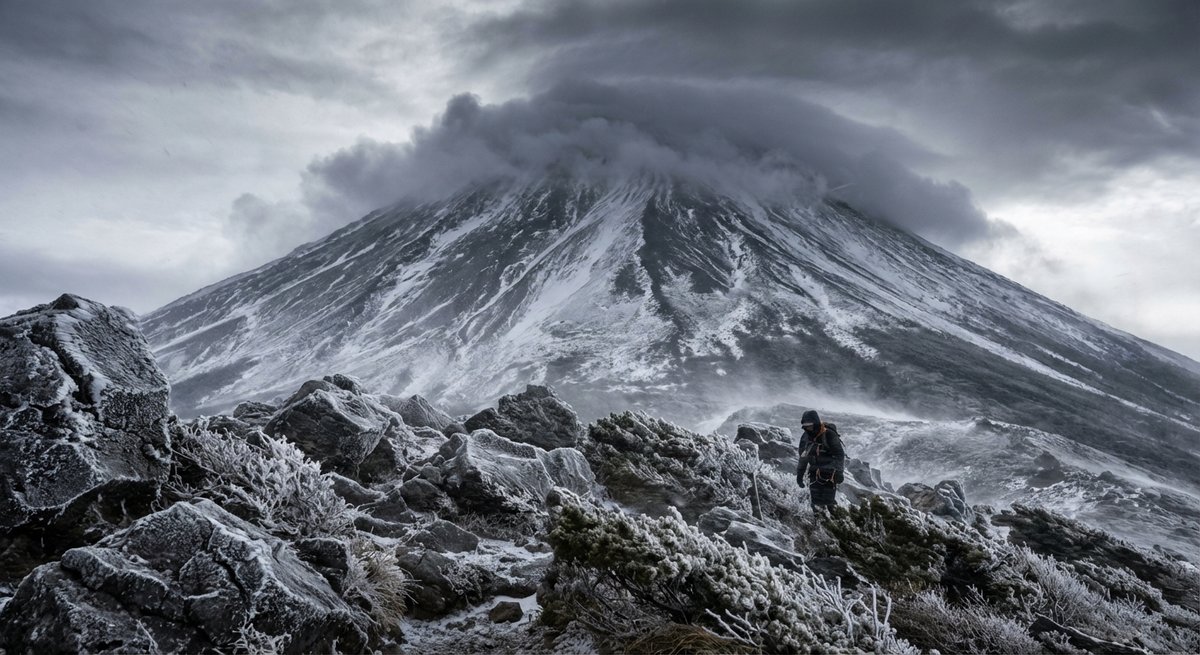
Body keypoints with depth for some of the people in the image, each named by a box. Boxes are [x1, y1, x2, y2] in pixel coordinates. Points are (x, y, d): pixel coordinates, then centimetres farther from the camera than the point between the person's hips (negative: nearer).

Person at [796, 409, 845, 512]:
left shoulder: (829, 435, -15)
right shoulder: (805, 437, 4)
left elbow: (840, 455, -13)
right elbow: (803, 457, 16)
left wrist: (839, 472, -18)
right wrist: (800, 473, 17)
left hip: (829, 473, -5)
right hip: (815, 473, 5)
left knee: (828, 501, -8)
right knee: (816, 503, 1)